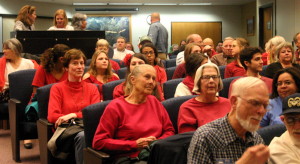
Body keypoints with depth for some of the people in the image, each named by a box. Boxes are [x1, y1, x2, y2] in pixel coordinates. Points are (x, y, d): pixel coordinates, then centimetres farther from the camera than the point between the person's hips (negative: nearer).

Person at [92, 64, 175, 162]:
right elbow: (98, 142, -2)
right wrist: (134, 144, -8)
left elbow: (169, 131, 23)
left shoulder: (154, 102, 19)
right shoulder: (116, 106, 3)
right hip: (129, 158, -5)